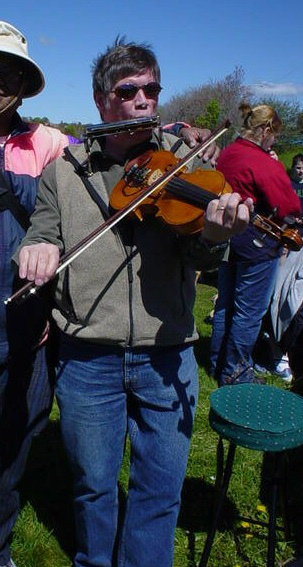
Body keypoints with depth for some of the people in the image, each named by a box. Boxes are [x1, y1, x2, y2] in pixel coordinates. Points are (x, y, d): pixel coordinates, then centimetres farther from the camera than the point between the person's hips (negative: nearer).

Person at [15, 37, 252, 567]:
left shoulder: (184, 160, 1)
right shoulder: (64, 169, 3)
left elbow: (197, 256, -8)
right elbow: (42, 237, 4)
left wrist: (214, 235, -32)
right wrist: (35, 248, -21)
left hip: (166, 356, 0)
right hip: (87, 357, 1)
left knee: (161, 490, 14)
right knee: (93, 484, 19)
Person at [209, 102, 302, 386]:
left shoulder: (226, 154, 4)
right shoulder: (265, 164, -20)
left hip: (226, 237, 8)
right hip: (257, 243, -8)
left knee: (225, 304, 18)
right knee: (249, 311, 4)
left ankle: (218, 364, 32)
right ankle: (235, 373, 16)